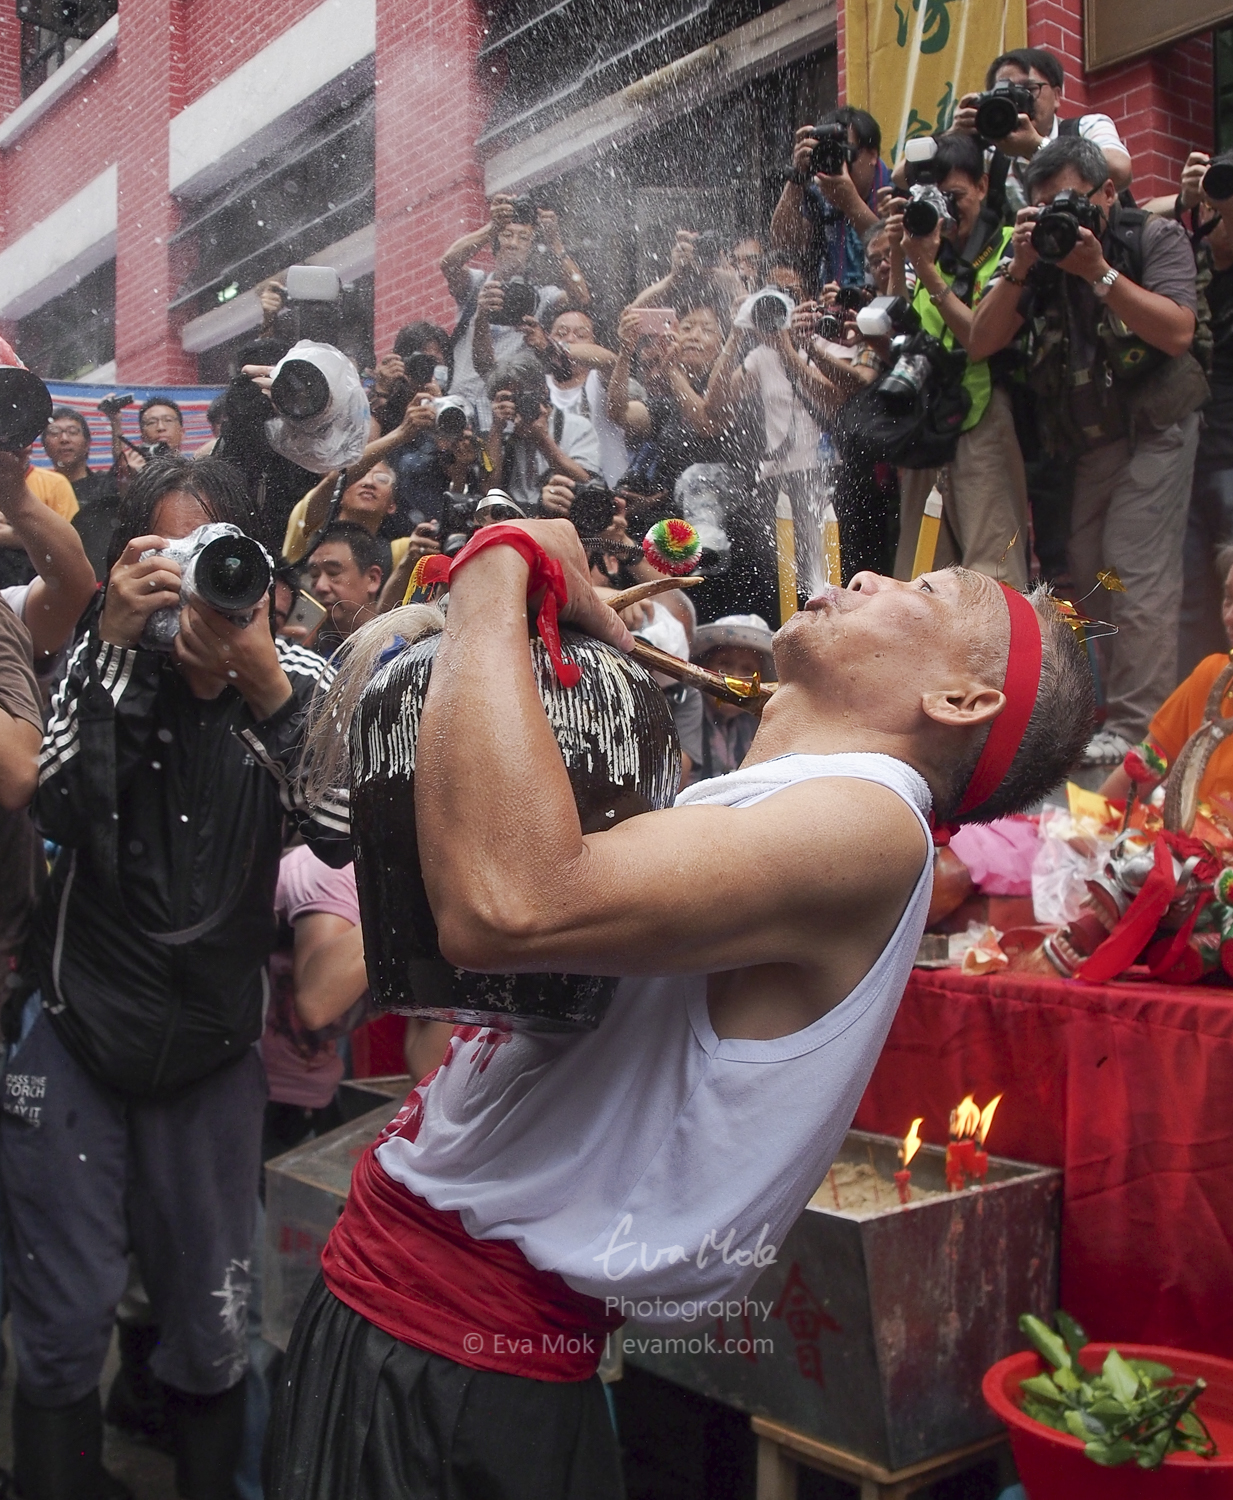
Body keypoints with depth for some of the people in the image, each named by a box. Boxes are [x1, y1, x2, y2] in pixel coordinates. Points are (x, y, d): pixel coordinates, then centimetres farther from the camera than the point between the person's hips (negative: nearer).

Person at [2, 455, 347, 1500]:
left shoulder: (298, 678, -4)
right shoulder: (103, 659, -5)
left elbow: (342, 834, -18)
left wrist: (261, 683, -28)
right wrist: (110, 640, -26)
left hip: (216, 1046, 1)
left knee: (211, 1328, 13)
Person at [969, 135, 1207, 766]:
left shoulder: (1155, 237, -6)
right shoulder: (1038, 253, 3)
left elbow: (1177, 333, -21)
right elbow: (980, 344, -5)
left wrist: (1097, 271, -25)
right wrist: (1019, 270, -18)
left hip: (1154, 429, -5)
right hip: (1085, 440, 5)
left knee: (1137, 578, -12)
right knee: (1087, 578, 5)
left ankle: (1135, 726, -8)